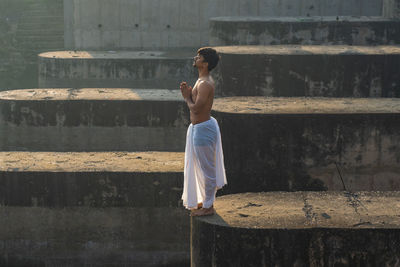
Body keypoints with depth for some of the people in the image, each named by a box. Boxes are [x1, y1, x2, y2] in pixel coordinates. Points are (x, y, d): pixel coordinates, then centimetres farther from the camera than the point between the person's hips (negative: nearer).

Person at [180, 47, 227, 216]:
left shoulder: (205, 84, -22)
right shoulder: (202, 81, 11)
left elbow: (196, 108, -27)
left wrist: (187, 97, -10)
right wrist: (189, 93, 1)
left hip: (203, 129, -11)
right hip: (198, 126, 11)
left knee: (206, 168, 0)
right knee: (203, 167, 20)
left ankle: (208, 207, 9)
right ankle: (205, 201, 31)